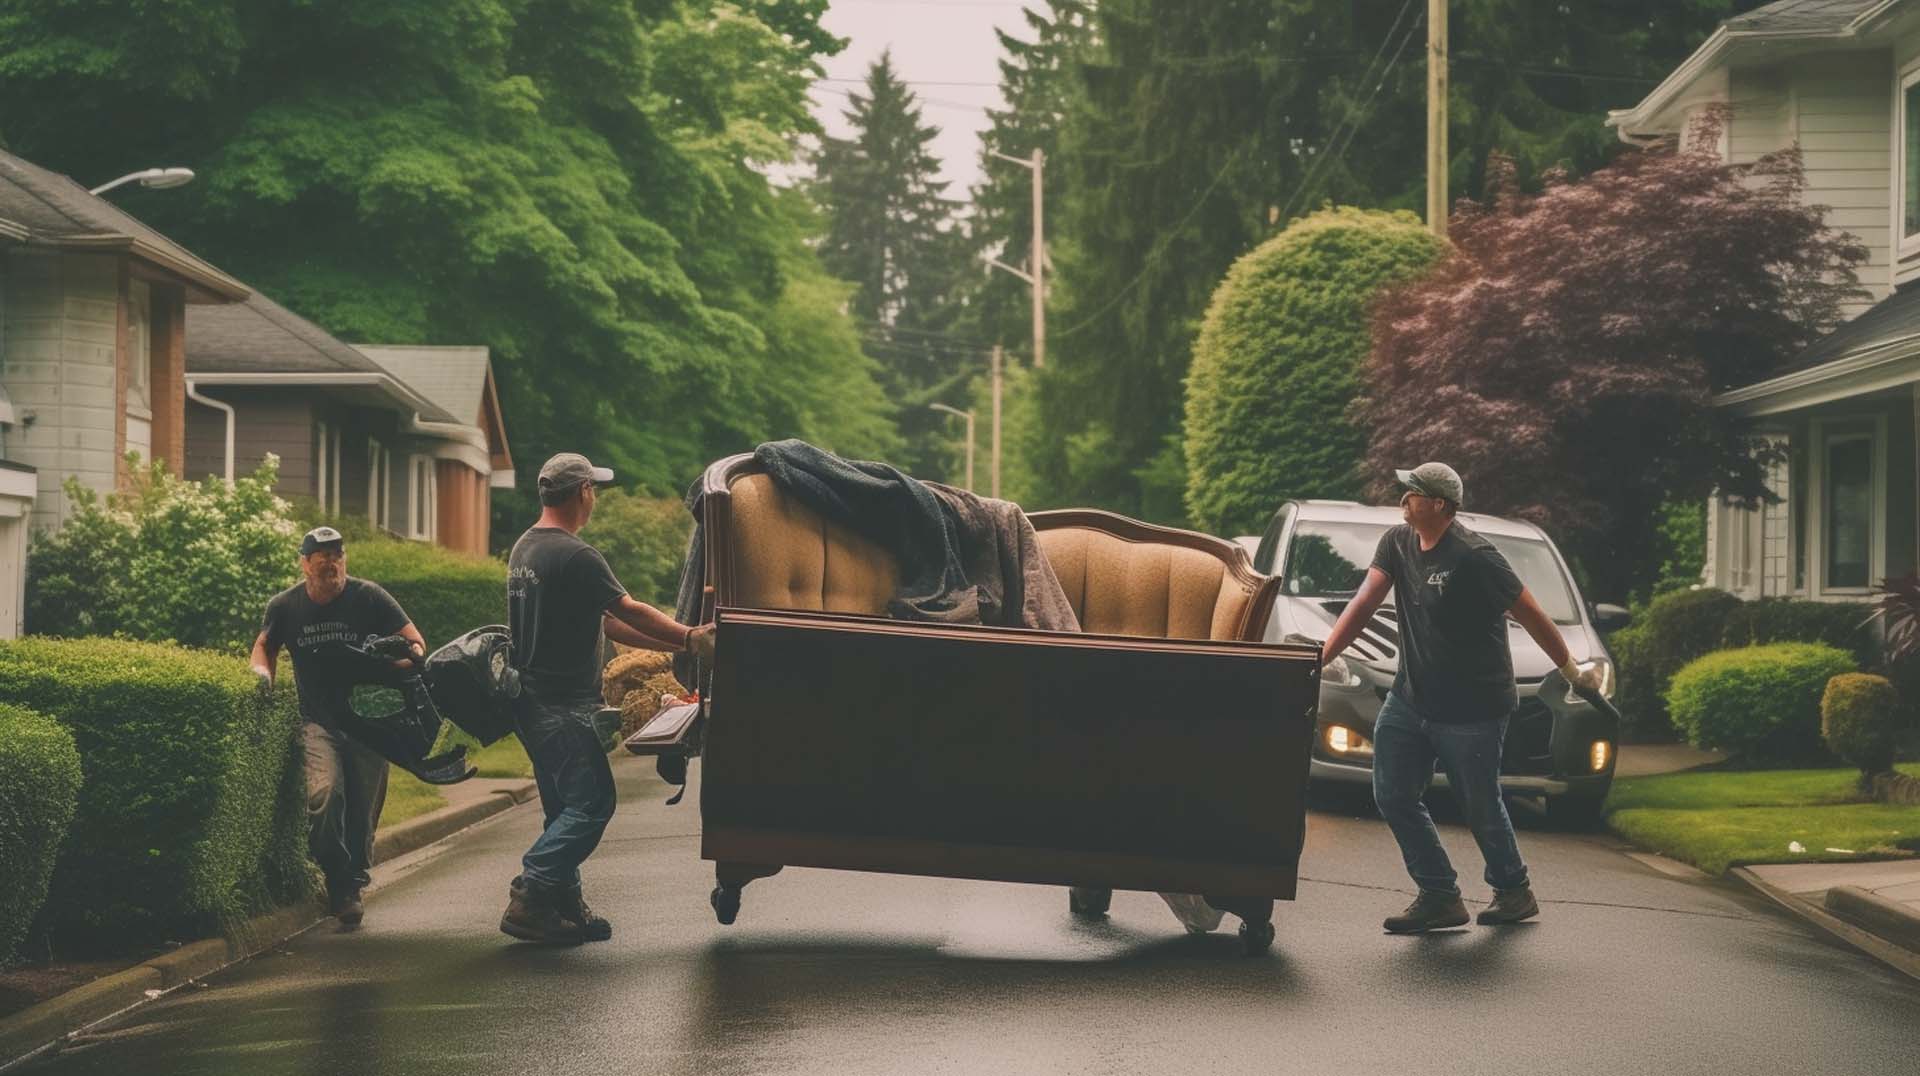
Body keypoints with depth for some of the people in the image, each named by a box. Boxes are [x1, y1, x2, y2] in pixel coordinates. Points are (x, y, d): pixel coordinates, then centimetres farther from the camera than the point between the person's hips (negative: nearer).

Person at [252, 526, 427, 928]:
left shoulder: (369, 597, -6)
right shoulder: (285, 606, 0)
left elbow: (415, 642, -2)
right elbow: (264, 646, 19)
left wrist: (409, 656, -25)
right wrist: (263, 671, -3)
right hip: (319, 721, 0)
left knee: (362, 811, 4)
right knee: (325, 792, -24)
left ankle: (353, 886, 26)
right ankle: (338, 884, -8)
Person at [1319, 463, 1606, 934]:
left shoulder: (1473, 558, -20)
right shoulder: (1397, 543, 2)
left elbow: (1531, 615, -12)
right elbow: (1364, 603, -2)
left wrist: (1572, 671, -5)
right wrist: (1320, 657, -14)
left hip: (1472, 709, -7)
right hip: (1410, 697, 7)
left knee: (1481, 807, 6)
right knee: (1393, 796, 2)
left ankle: (1513, 891, 29)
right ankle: (1439, 897, 11)